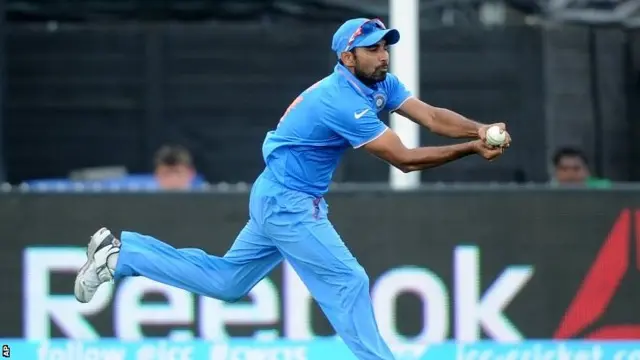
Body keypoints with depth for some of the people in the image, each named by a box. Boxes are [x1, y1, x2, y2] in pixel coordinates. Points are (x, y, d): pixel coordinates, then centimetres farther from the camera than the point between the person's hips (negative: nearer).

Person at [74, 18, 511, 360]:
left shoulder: (380, 85, 3)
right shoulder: (342, 102, -26)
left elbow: (432, 116, -6)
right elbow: (404, 159, -26)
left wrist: (479, 129, -23)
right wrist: (472, 150, -27)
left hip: (278, 201, 10)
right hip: (290, 205, -10)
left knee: (227, 281, 16)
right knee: (348, 282, -10)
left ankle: (122, 253, 19)